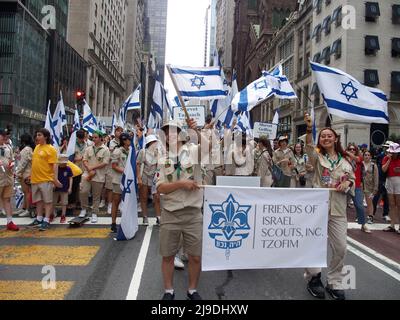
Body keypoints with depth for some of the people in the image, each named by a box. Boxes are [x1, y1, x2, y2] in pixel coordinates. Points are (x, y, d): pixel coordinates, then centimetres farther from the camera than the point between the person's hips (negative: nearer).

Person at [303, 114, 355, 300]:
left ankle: (334, 283, 24)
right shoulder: (317, 157, 2)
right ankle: (313, 277, 23)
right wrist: (309, 129, -37)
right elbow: (309, 146, -19)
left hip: (338, 209, 3)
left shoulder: (344, 161, 13)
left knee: (340, 247, 5)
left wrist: (348, 183, -6)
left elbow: (353, 179, 19)